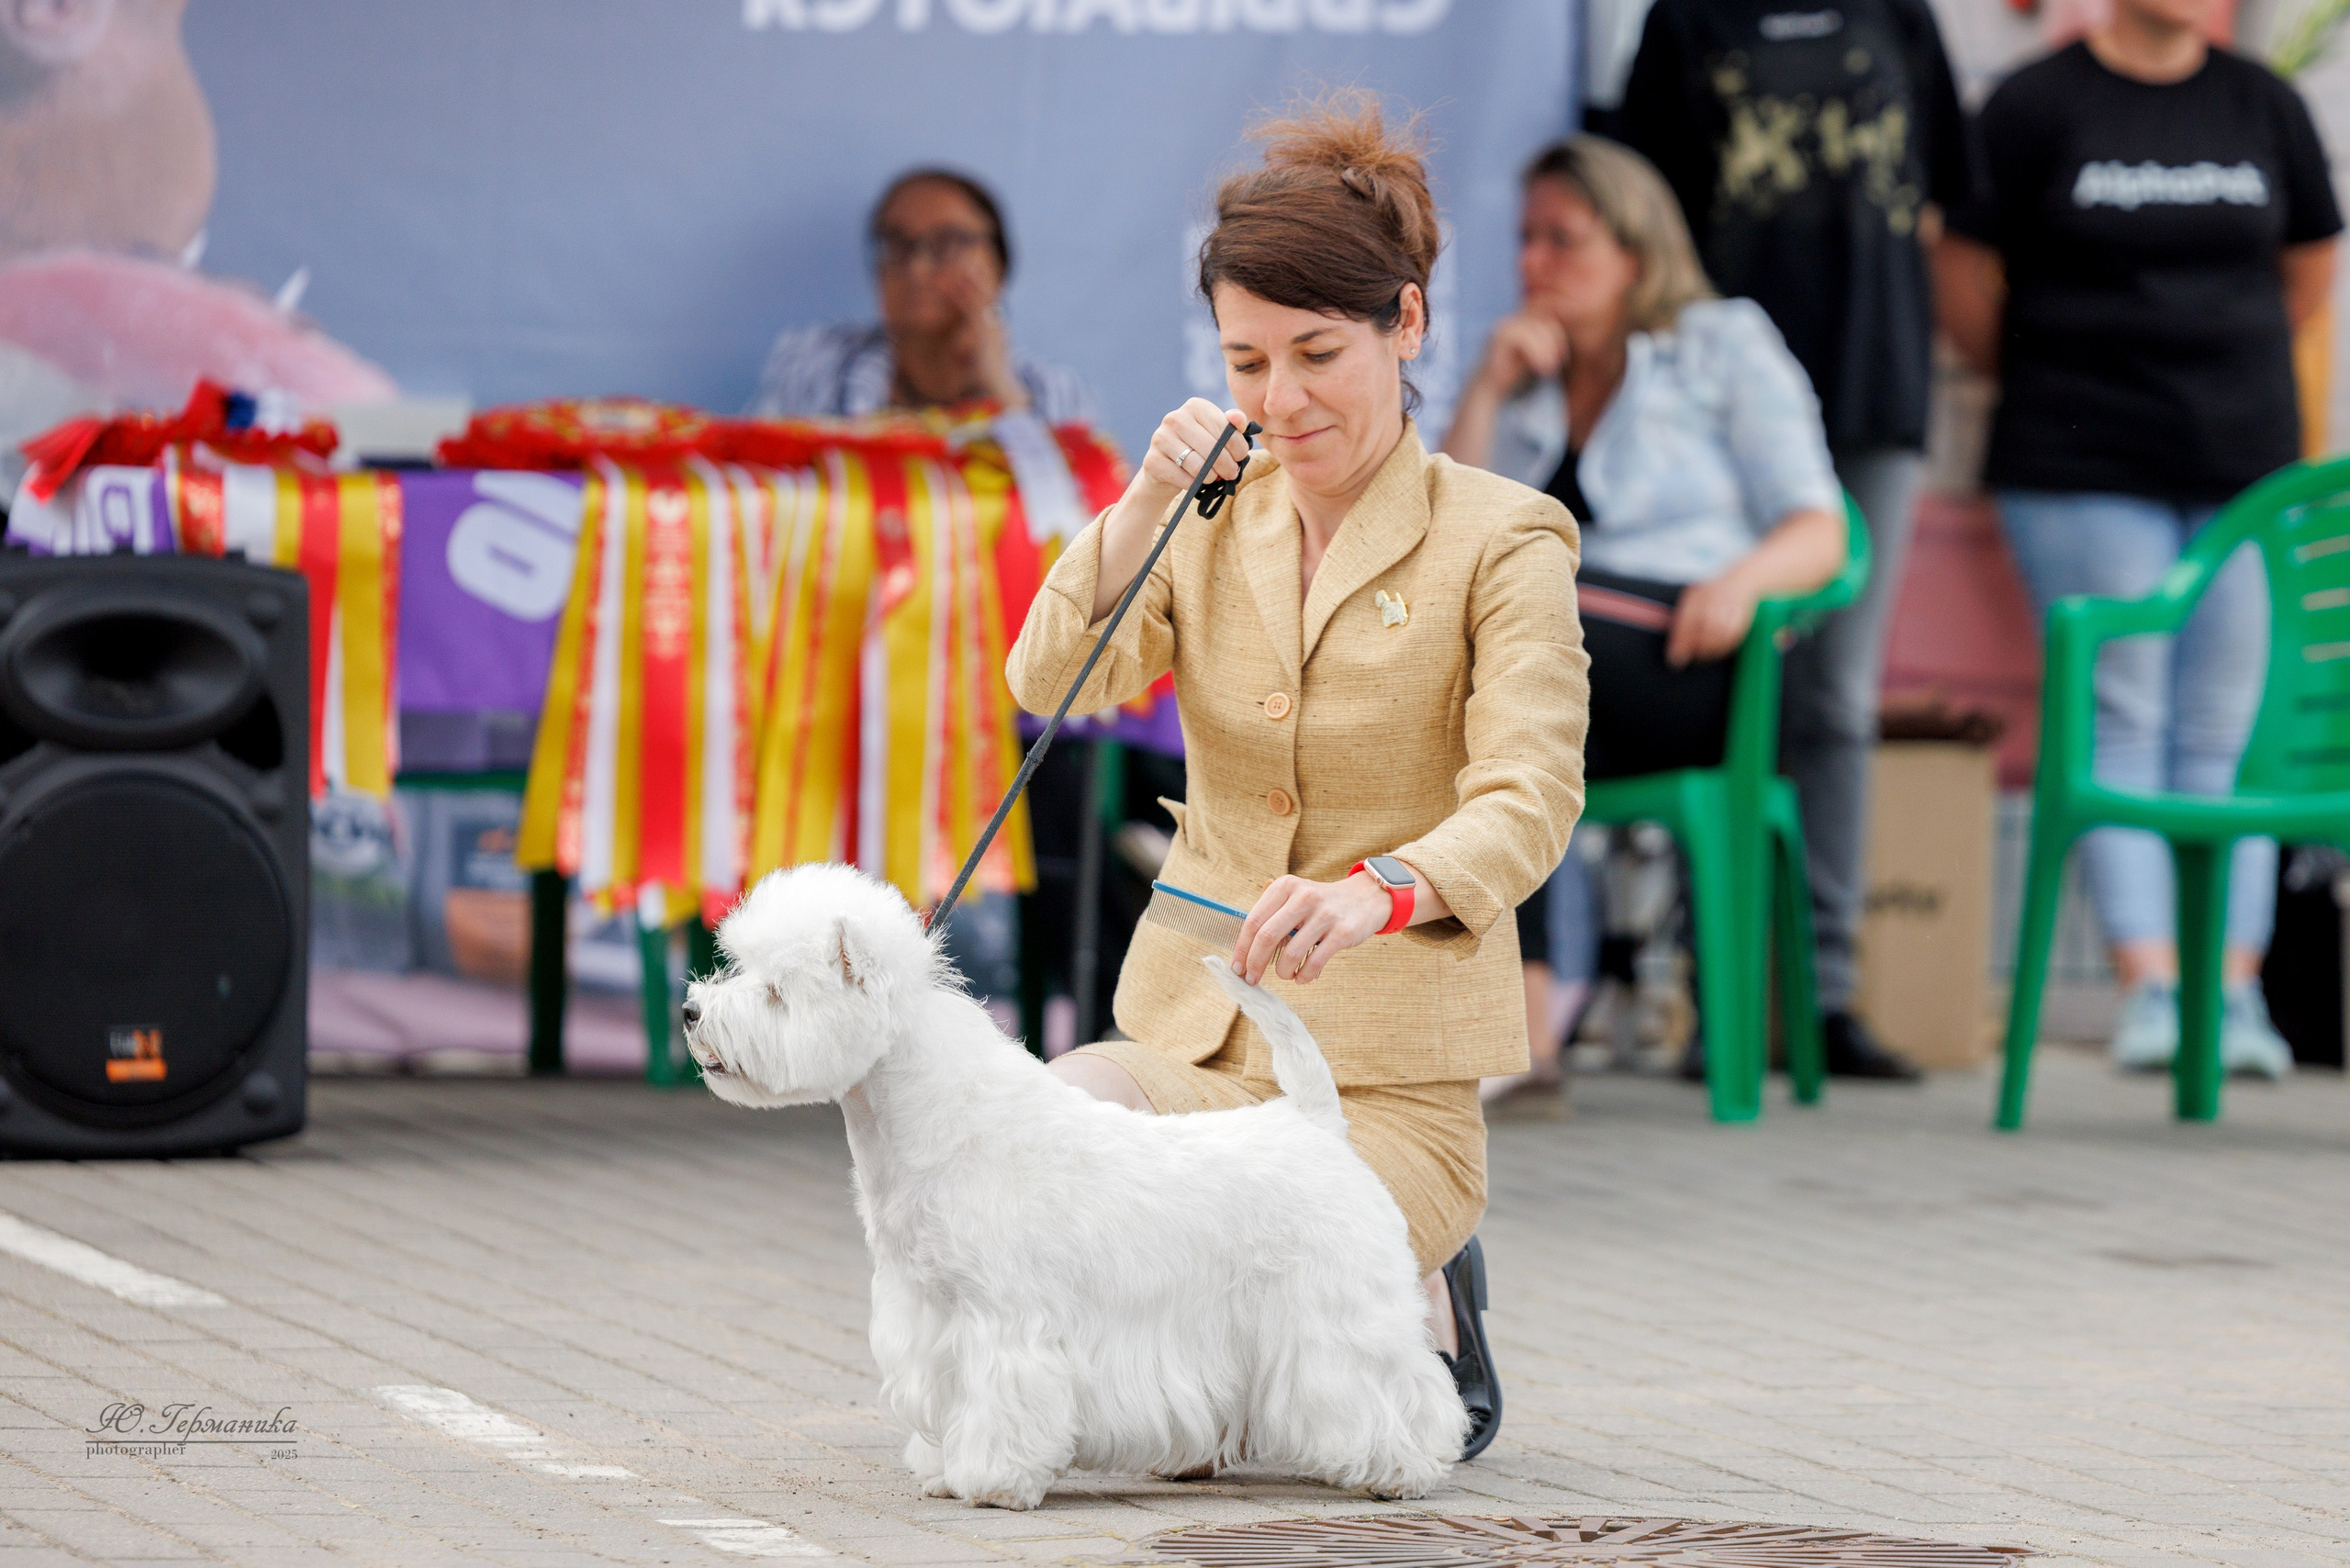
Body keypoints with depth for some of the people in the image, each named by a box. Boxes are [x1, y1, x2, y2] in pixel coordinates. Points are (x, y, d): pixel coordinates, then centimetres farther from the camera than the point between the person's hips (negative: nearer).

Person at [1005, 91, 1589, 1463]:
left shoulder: (1499, 539, -6)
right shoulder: (1220, 516, 10)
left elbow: (1526, 805, -19)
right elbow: (1057, 684, -4)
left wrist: (1378, 890, -39)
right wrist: (1147, 505, -18)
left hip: (1390, 1078, -4)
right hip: (1194, 1041, 4)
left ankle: (1421, 1306, 9)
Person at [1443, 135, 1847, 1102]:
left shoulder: (1723, 345, 16)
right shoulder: (1523, 385, 28)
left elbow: (1820, 535, 6)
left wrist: (1743, 577, -17)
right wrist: (1486, 393, 9)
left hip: (1683, 661, -4)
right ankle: (1521, 1023, -46)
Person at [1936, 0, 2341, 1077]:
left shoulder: (2264, 107, 9)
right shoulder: (2037, 105, -2)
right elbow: (1968, 284, 3)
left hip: (2244, 458, 3)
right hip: (2083, 469, -3)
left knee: (2225, 729, 1)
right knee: (2120, 717, -8)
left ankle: (2233, 988, 0)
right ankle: (2149, 984, -12)